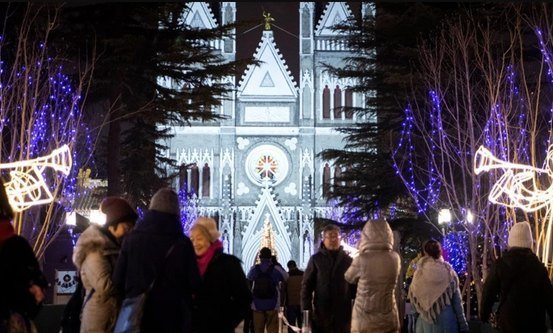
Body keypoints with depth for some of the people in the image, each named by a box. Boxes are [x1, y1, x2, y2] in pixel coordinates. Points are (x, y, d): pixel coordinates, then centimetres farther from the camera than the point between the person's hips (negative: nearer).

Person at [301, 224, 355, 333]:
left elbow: (354, 285, 8)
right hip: (321, 313, -2)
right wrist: (306, 309, -7)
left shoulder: (347, 260, 8)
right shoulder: (316, 259, 3)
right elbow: (307, 284, 1)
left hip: (343, 312, 2)